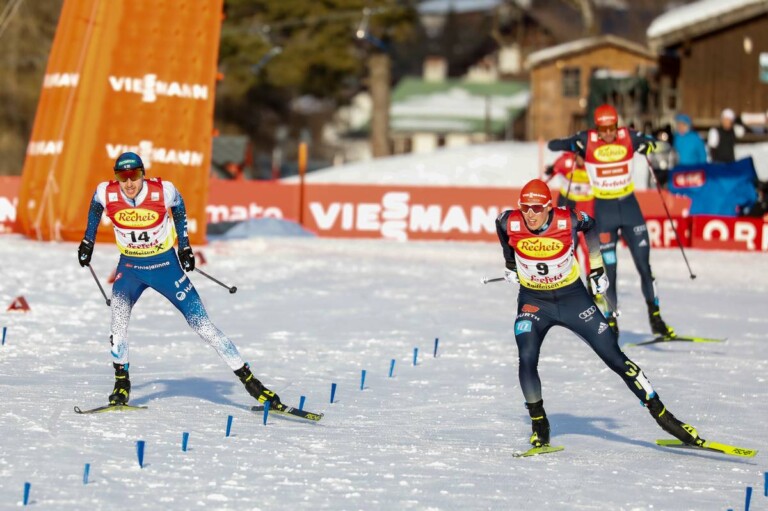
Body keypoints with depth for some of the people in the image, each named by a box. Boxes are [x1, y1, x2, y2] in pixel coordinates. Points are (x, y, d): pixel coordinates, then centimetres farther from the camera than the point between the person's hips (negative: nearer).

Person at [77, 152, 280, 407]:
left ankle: (248, 379, 2)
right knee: (119, 312, -27)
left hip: (165, 264, -1)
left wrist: (184, 245, 3)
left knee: (201, 323, -4)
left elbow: (178, 208, 4)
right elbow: (95, 208, 9)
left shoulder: (163, 191, -20)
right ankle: (121, 380, -13)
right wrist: (88, 241, 11)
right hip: (130, 266, 1)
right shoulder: (106, 193, -16)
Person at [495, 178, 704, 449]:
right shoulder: (511, 223, -18)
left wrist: (597, 268, 6)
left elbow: (591, 226, 3)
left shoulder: (567, 220, -22)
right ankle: (538, 426, -3)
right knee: (527, 360, -22)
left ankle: (661, 415, 7)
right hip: (533, 301, 1)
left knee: (615, 358, -1)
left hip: (572, 297, -1)